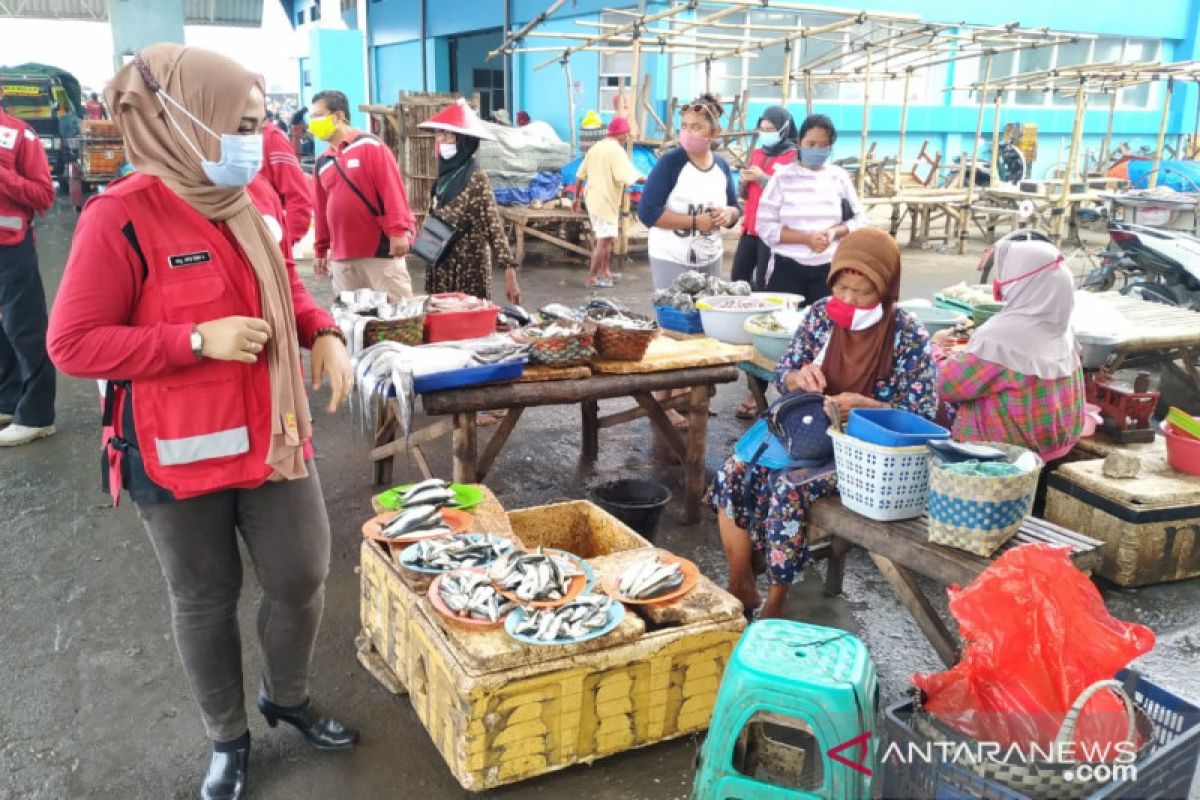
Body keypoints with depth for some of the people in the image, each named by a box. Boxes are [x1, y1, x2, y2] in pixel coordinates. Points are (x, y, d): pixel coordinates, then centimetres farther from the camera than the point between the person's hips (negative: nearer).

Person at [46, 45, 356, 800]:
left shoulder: (257, 197, 1)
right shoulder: (121, 218, -18)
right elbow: (72, 344, -15)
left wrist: (324, 333, -5)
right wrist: (198, 340, -24)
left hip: (273, 432, 5)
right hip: (178, 452, -5)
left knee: (303, 578, 12)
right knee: (205, 599, 14)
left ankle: (289, 697, 41)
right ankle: (228, 737, 37)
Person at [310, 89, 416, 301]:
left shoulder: (370, 146, -4)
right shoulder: (322, 163, 14)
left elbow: (392, 190, -11)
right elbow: (322, 210, 16)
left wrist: (399, 231, -18)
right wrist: (321, 250, 17)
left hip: (380, 251, -6)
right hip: (341, 258, 6)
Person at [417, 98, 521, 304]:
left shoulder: (475, 179, -14)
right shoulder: (446, 173, 7)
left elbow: (494, 228, -18)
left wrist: (509, 275, -23)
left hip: (468, 269, -7)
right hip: (442, 268, 7)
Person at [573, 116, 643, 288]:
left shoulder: (595, 148, 13)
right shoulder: (616, 150, -13)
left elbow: (580, 175, 14)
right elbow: (628, 178, -22)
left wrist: (577, 198, 20)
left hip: (593, 200, 9)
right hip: (606, 202, -9)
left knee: (605, 239, 19)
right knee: (604, 241, -3)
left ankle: (604, 272, 25)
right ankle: (591, 277, 1)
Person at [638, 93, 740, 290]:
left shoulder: (722, 166, 4)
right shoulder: (670, 162, -12)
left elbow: (735, 209, 14)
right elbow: (647, 212, -17)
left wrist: (729, 214, -10)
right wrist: (695, 222, -21)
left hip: (711, 260, 5)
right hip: (672, 259, -5)